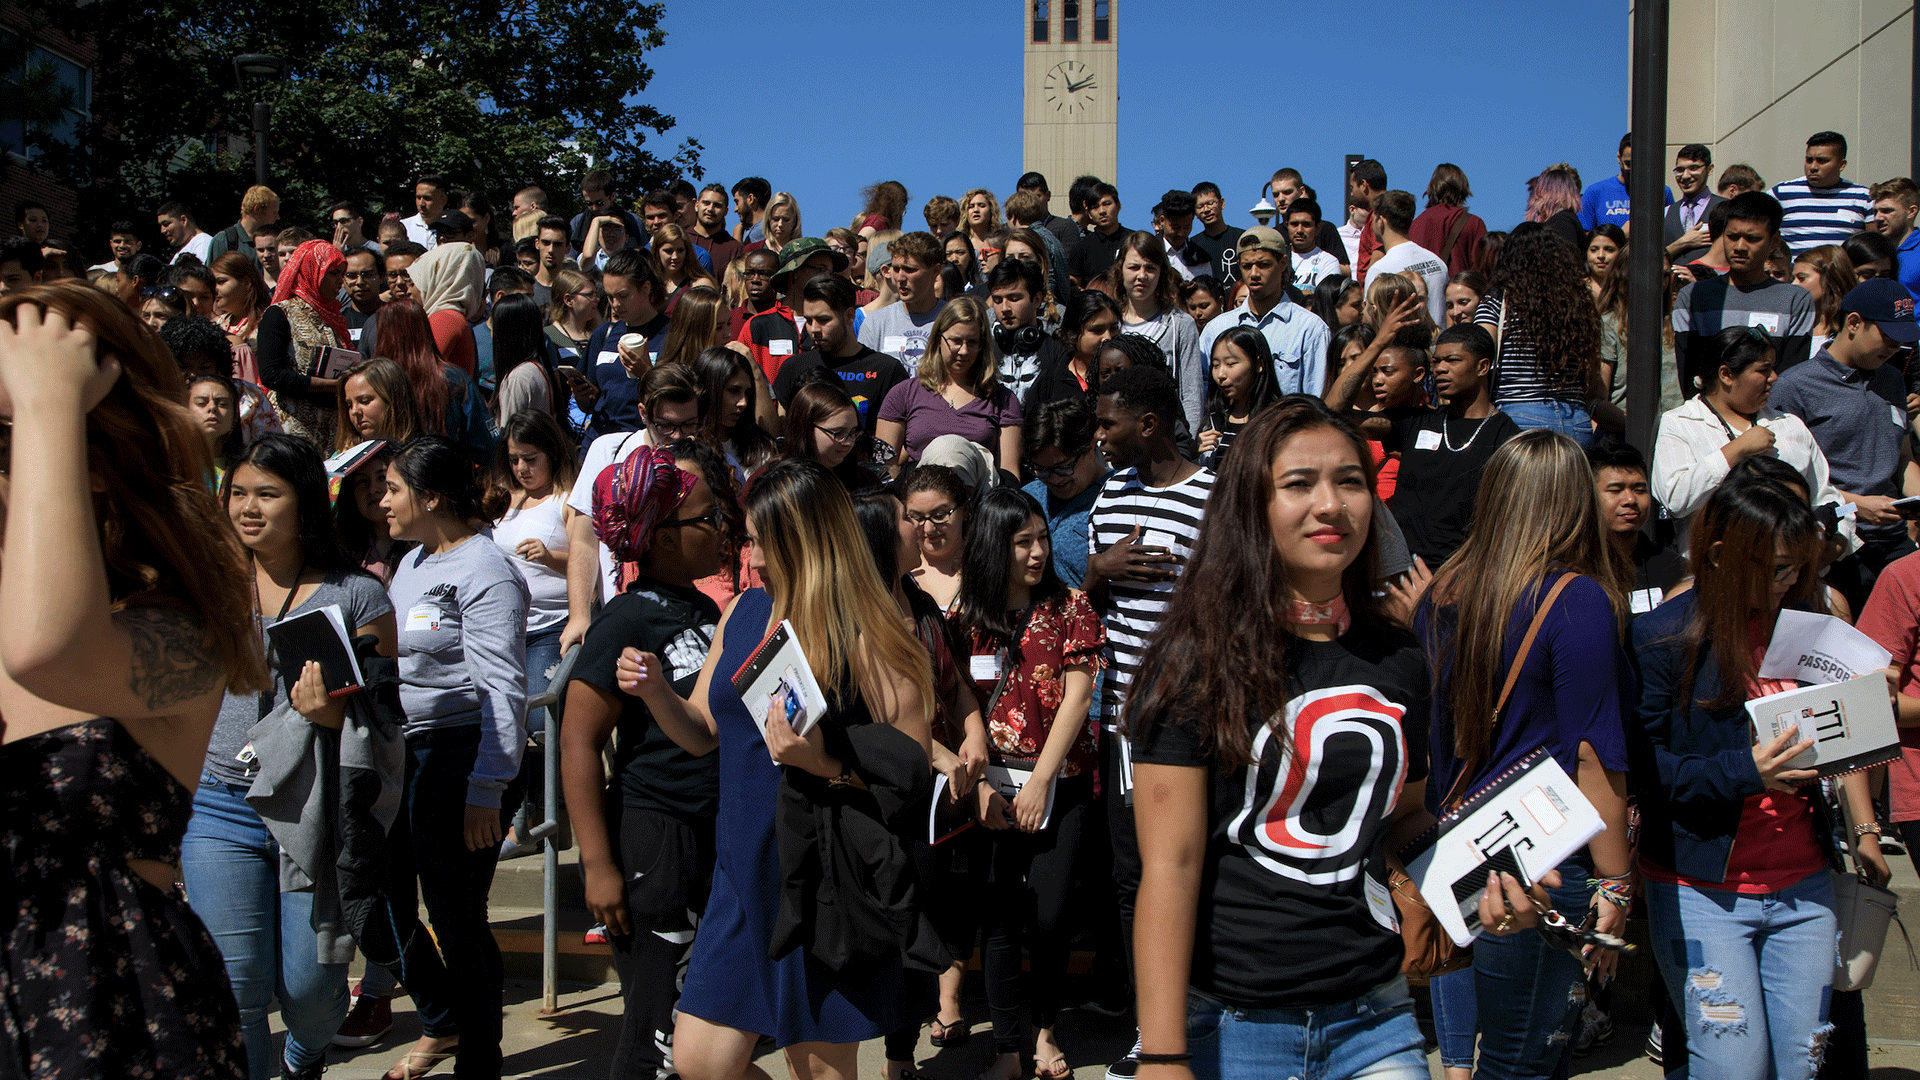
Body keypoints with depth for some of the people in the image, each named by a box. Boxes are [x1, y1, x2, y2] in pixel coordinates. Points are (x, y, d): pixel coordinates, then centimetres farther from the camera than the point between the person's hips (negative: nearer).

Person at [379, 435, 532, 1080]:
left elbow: (503, 689, -18)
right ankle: (440, 1023, 33)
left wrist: (485, 791, -22)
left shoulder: (484, 572, -12)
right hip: (402, 754, 9)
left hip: (461, 758, -9)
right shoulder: (412, 563, 16)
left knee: (454, 916, -3)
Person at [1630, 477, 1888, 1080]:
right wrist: (1746, 770, -24)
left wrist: (1866, 831, 9)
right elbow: (1645, 769, -13)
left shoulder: (1807, 623, 7)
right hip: (1701, 891, -5)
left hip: (1803, 886, 5)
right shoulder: (1663, 638, -10)